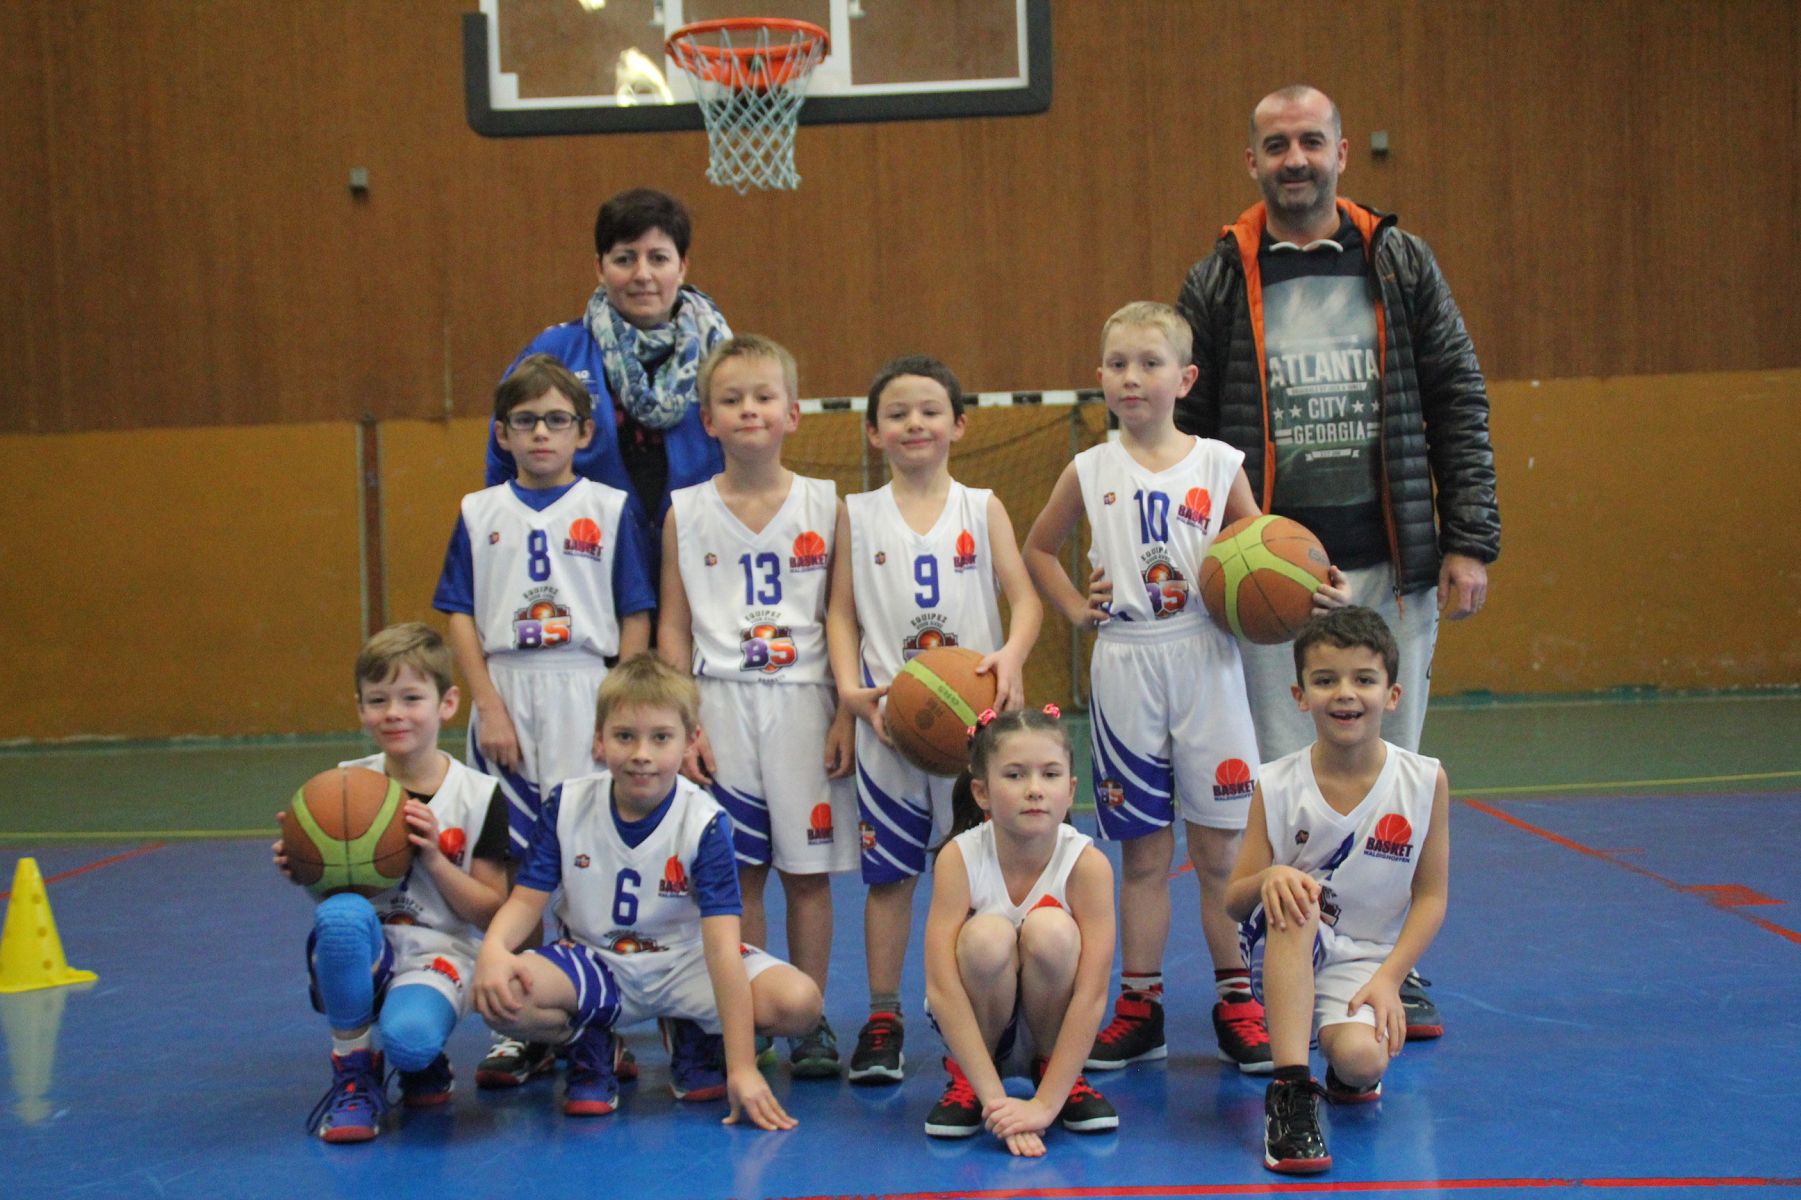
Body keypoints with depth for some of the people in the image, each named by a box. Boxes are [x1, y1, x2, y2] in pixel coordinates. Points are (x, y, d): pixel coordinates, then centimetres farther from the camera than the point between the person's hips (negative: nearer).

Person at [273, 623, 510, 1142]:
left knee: (409, 1036, -36)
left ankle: (424, 1064, 6)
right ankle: (355, 1074, -13)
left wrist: (433, 858, -16)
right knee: (342, 912, -35)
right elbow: (329, 887, 10)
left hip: (438, 954, -2)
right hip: (360, 953, 3)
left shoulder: (479, 796, -2)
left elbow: (491, 913, -2)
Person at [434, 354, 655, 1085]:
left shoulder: (611, 509, 3)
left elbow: (636, 618, 1)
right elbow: (460, 616, 4)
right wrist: (489, 707, -6)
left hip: (586, 696, -2)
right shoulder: (479, 514, 8)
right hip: (505, 701, 2)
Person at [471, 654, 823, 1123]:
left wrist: (741, 1067, -30)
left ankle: (695, 1039, 6)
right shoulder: (568, 805, -9)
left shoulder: (705, 822, -17)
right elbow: (528, 898, -5)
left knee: (799, 1003, -27)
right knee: (500, 996, -32)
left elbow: (722, 945, -24)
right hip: (594, 964, 1)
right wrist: (493, 949, -31)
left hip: (685, 964, -1)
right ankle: (592, 1047, 3)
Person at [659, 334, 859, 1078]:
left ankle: (811, 1026, 15)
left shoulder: (824, 507, 2)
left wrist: (847, 716, -4)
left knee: (808, 871, 4)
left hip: (803, 702, 0)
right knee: (737, 872, 3)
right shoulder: (686, 513, 3)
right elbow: (673, 628, 4)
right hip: (722, 703, 0)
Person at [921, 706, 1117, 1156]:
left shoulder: (1087, 864, -21)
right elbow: (941, 987, -27)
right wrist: (995, 1099, -34)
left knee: (1051, 930, -30)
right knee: (988, 936, -32)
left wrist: (1044, 1103, -32)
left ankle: (1059, 1073, -5)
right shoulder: (958, 859, -21)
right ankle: (965, 1079, -5)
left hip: (1052, 1021, 0)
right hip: (977, 1022, 0)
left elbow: (1092, 993, -25)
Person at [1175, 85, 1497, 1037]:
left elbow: (1458, 405, 6)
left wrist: (1470, 542, -1)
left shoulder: (1401, 263, 6)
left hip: (1390, 565, 1)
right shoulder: (1217, 284, 3)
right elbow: (1186, 430, 5)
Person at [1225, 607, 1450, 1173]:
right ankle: (1290, 1091, -30)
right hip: (1286, 954, 0)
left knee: (1362, 1059, -30)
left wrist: (1388, 979, -14)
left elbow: (1430, 897, -1)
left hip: (1366, 958, 0)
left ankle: (1346, 1074, 11)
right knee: (1292, 899, -34)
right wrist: (1270, 879, -28)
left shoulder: (1424, 781, -6)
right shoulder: (1277, 786, -7)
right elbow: (1235, 899, -5)